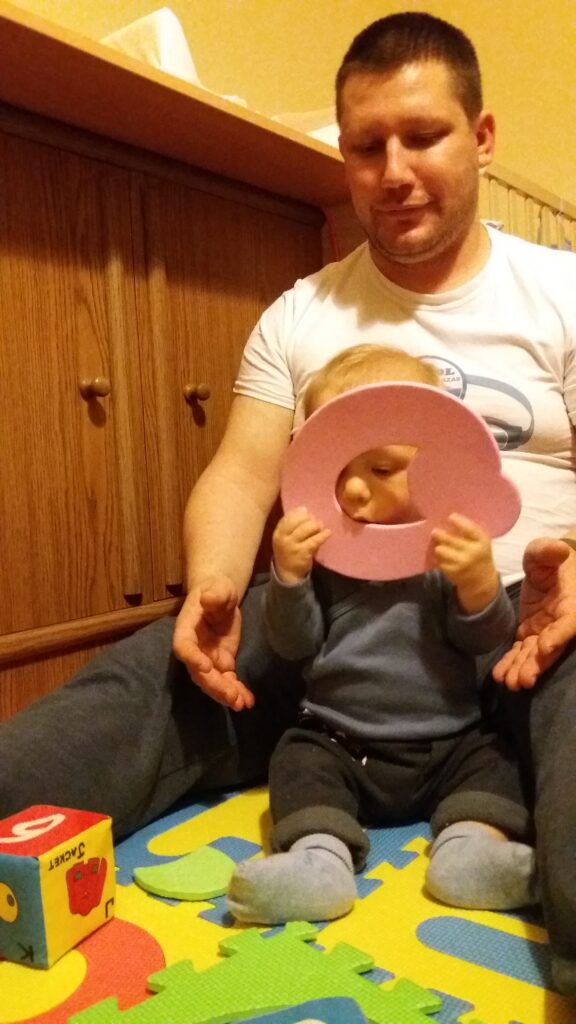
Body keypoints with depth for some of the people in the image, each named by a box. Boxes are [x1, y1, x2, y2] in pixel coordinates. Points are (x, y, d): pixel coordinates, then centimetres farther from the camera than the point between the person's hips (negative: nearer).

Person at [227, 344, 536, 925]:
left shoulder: (451, 543, -3)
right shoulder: (317, 543, -3)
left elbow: (487, 640, -6)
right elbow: (293, 646, -6)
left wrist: (479, 583, -27)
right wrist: (288, 575, -23)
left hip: (449, 745, 1)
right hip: (337, 743, -1)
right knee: (298, 761, -22)